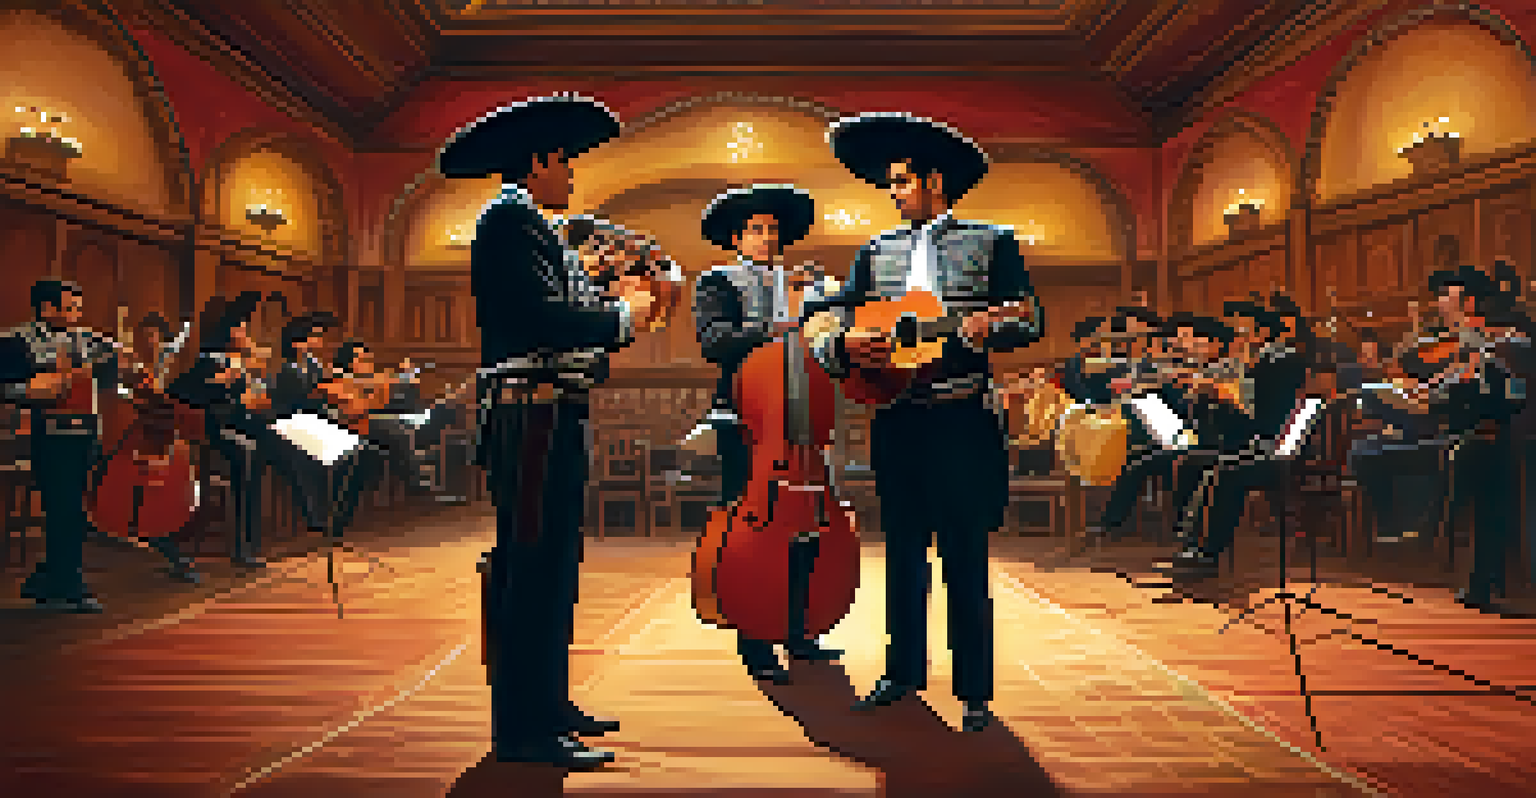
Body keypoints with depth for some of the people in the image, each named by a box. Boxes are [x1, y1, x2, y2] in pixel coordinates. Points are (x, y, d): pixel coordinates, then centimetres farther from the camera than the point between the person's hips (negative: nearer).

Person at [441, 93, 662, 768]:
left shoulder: (532, 225, 22)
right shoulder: (509, 219, -9)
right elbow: (540, 321, -21)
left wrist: (614, 304, 10)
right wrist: (623, 317, -10)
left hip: (553, 421, 11)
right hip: (531, 418, -11)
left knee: (549, 564, 15)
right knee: (532, 565, -7)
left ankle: (546, 705, 27)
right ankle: (522, 729, 2)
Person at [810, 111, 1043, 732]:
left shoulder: (992, 243, 7)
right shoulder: (875, 253, 16)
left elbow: (1030, 318, -1)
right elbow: (826, 321, 9)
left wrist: (992, 324, -21)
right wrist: (844, 344, -13)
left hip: (963, 420, -3)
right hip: (894, 419, 4)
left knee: (966, 557, -1)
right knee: (902, 551, 11)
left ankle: (975, 689, 10)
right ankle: (904, 671, 24)